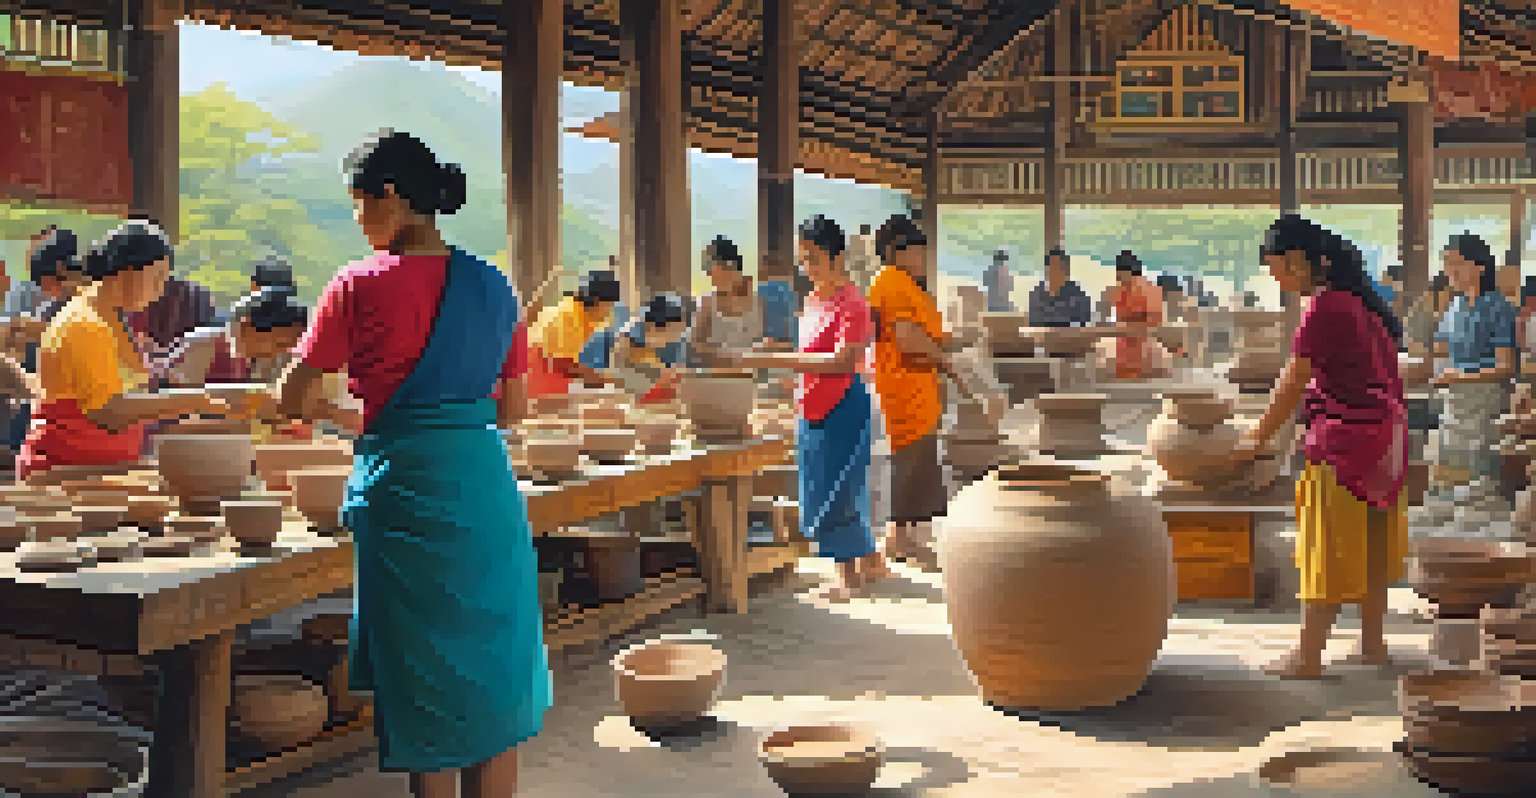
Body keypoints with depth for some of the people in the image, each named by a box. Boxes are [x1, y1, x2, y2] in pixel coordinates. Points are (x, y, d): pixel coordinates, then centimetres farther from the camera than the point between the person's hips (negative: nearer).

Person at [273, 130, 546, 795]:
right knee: (492, 680, 14)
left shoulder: (360, 287, -6)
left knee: (425, 689, 7)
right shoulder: (493, 285, 6)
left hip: (404, 489, -4)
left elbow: (290, 402, -1)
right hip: (487, 486, 4)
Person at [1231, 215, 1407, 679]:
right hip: (1385, 434, 9)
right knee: (1370, 546, 17)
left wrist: (1256, 440, -2)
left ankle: (1308, 657, 5)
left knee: (1328, 552, -2)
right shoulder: (1356, 298, 11)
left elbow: (1291, 386, -14)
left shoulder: (1324, 308, -17)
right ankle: (1373, 644, 26)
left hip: (1346, 439, -9)